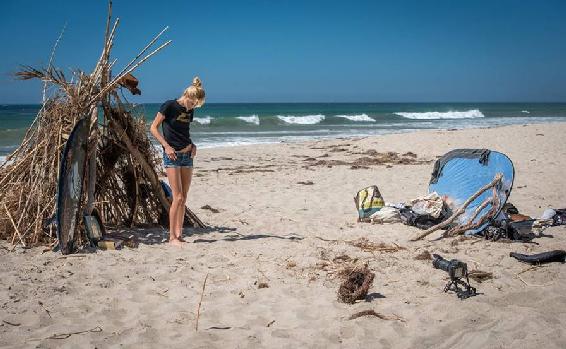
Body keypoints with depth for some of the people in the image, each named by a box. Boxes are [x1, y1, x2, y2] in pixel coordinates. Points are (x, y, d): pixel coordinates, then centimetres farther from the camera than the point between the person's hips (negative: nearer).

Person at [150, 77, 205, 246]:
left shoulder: (190, 111, 9)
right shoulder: (169, 106, -9)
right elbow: (153, 128, -7)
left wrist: (192, 145, 5)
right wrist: (167, 146, -16)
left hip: (187, 155, 6)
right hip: (172, 156, -6)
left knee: (183, 198, 5)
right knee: (178, 197, -9)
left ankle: (179, 234, 12)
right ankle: (172, 237, -1)